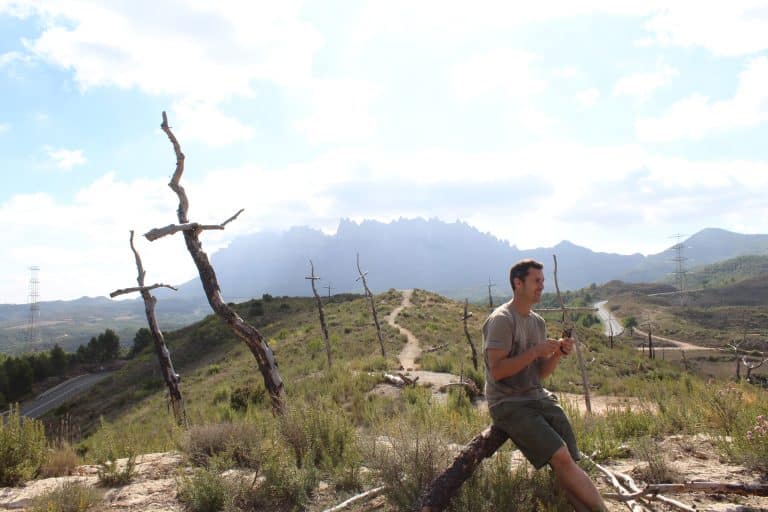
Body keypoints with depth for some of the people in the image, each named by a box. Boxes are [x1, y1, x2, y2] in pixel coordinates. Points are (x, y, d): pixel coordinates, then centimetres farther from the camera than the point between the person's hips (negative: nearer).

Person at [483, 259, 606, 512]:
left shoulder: (538, 322, 13)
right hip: (508, 405, -8)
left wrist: (557, 354, -4)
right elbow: (496, 371, -19)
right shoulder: (501, 320, -12)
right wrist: (535, 351, -19)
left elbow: (541, 373, 15)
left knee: (569, 463, -6)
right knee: (561, 458, -17)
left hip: (538, 398, 8)